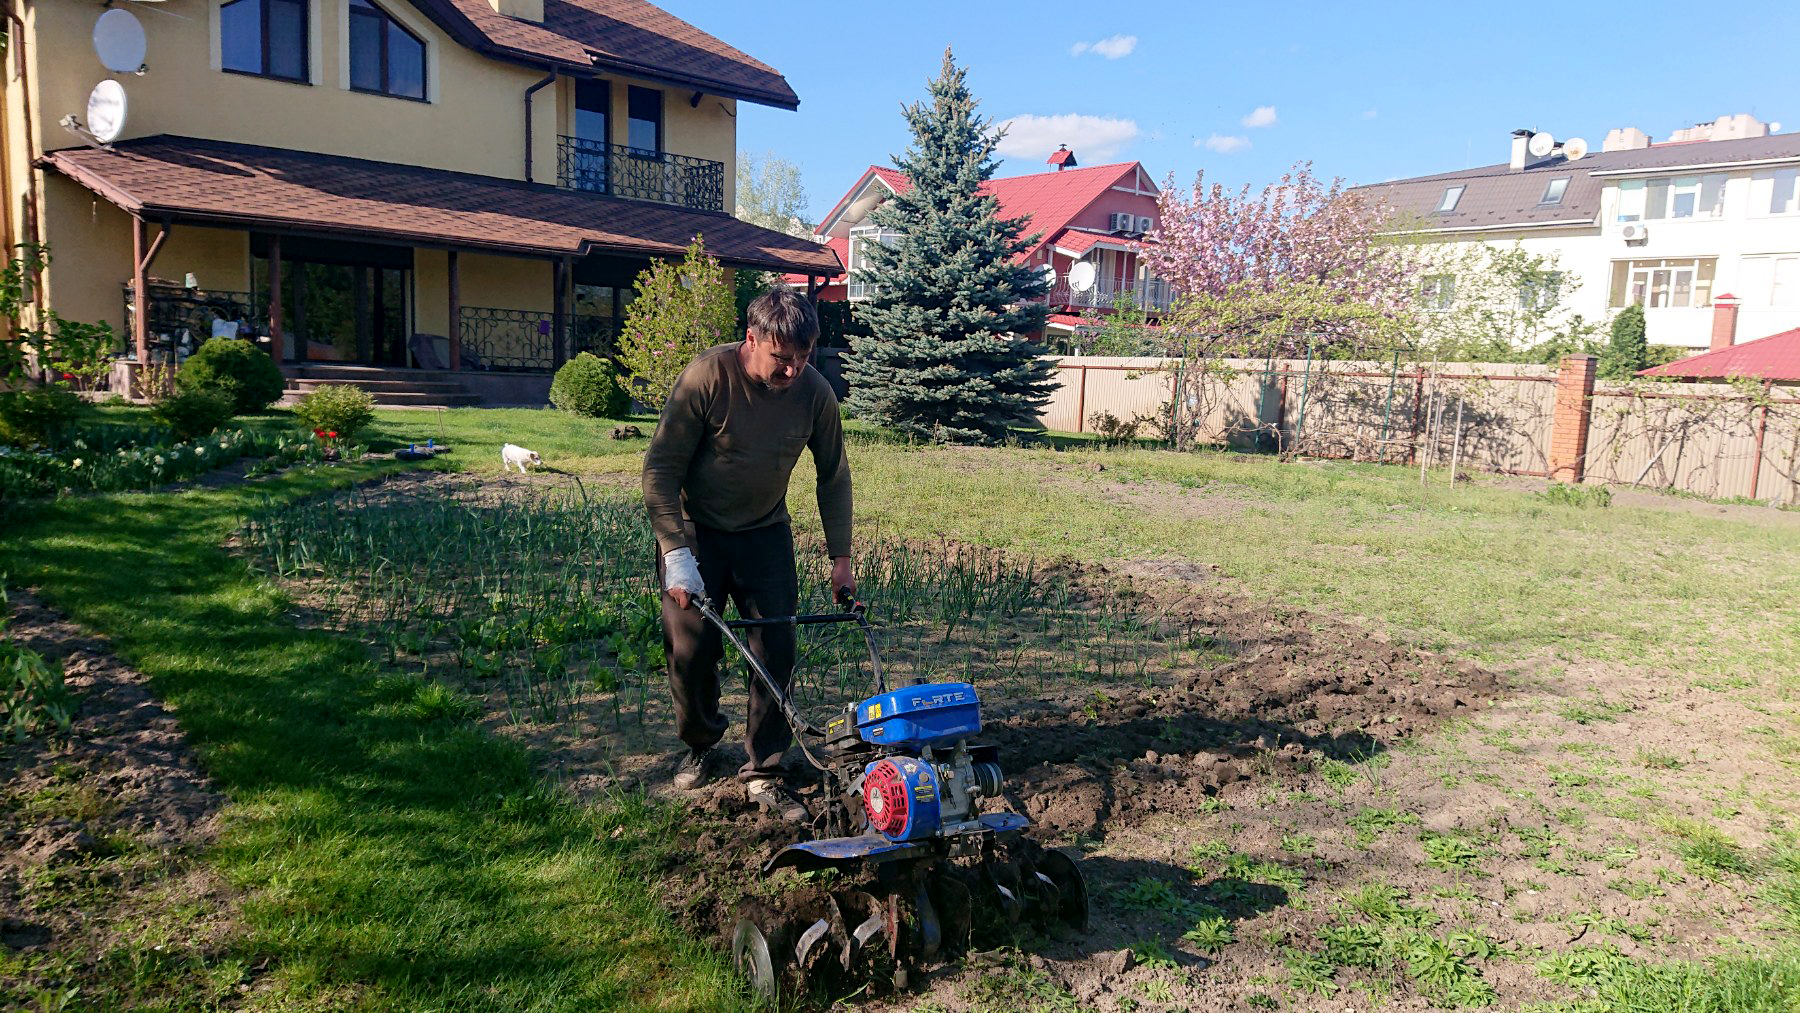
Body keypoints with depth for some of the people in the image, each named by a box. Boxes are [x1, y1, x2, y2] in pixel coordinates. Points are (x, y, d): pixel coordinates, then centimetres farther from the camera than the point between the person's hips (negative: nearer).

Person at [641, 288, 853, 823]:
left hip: (766, 532, 3)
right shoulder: (706, 377, -24)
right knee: (692, 649, -4)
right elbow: (661, 467, -19)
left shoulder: (814, 392, -14)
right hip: (695, 529, -2)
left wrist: (841, 558, 1)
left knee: (776, 652, -3)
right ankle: (700, 745, 25)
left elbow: (833, 476, 0)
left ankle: (763, 773, 12)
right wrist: (676, 554, -23)